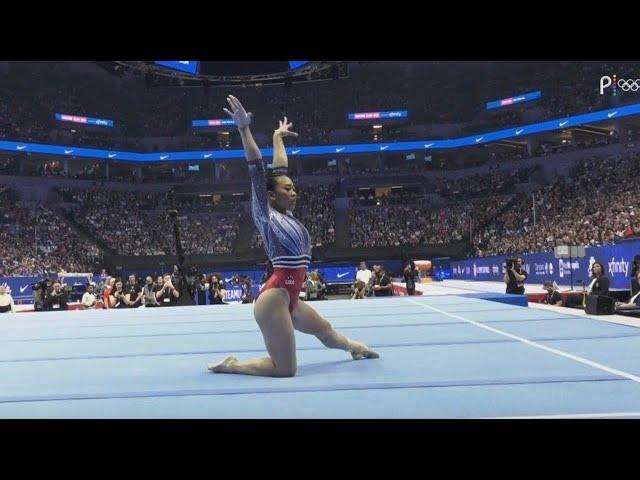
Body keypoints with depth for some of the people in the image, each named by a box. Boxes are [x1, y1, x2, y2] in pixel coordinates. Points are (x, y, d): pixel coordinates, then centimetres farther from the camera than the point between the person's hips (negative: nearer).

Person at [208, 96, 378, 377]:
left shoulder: (285, 214, 12)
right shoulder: (266, 215, -8)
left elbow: (280, 169, 20)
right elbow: (257, 171, -15)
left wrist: (278, 137, 29)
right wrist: (244, 129, -18)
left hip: (290, 299, 10)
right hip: (274, 298, -10)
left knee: (326, 331, 33)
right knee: (285, 369, -8)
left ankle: (355, 348, 61)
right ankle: (231, 365, 7)